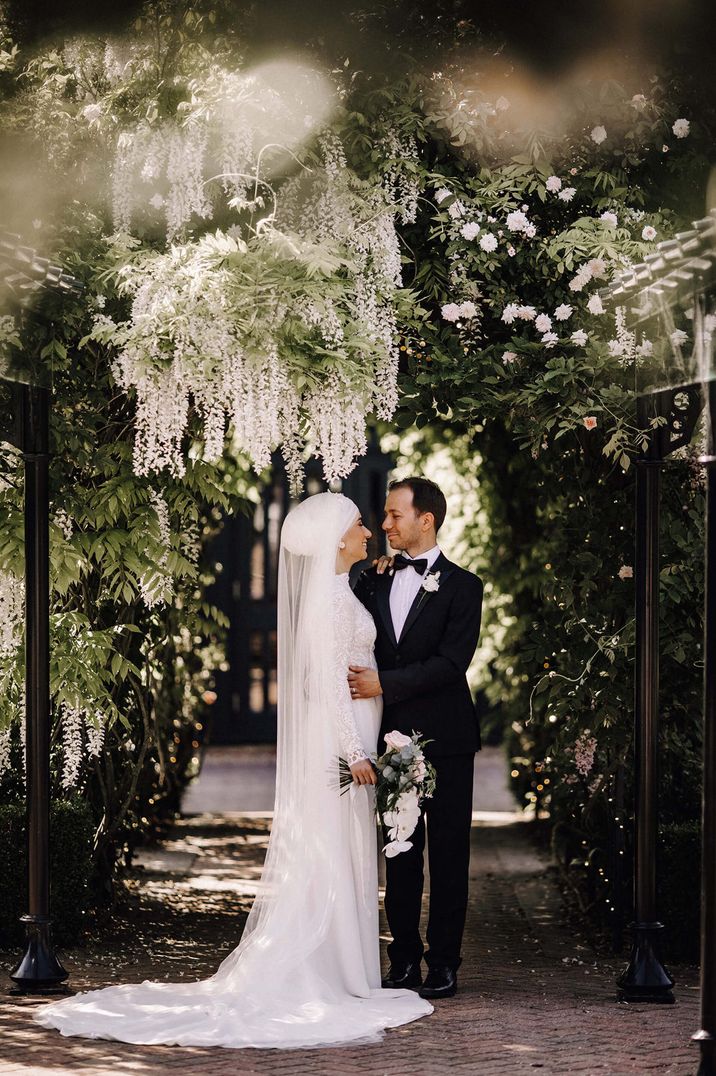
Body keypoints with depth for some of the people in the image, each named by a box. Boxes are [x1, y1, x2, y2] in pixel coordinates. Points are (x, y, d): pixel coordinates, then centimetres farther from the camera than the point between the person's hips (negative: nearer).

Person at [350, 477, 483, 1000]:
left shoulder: (462, 586, -3)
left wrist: (385, 683, -20)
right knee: (400, 852, 8)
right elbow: (357, 648, 14)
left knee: (448, 853, 1)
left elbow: (452, 661, -14)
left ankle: (444, 964, 5)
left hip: (445, 739, -4)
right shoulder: (374, 581, 11)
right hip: (392, 736, 4)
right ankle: (404, 960, 14)